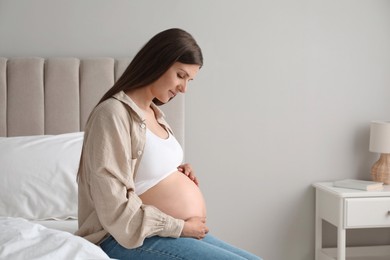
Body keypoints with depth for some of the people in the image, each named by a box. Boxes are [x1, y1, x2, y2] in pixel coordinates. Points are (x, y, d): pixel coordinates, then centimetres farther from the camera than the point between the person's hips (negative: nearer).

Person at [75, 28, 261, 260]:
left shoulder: (154, 113, 13)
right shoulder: (113, 113, -16)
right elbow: (116, 210, -21)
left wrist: (178, 171, 6)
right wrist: (181, 227, -14)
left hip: (176, 232, 9)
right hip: (131, 238, -9)